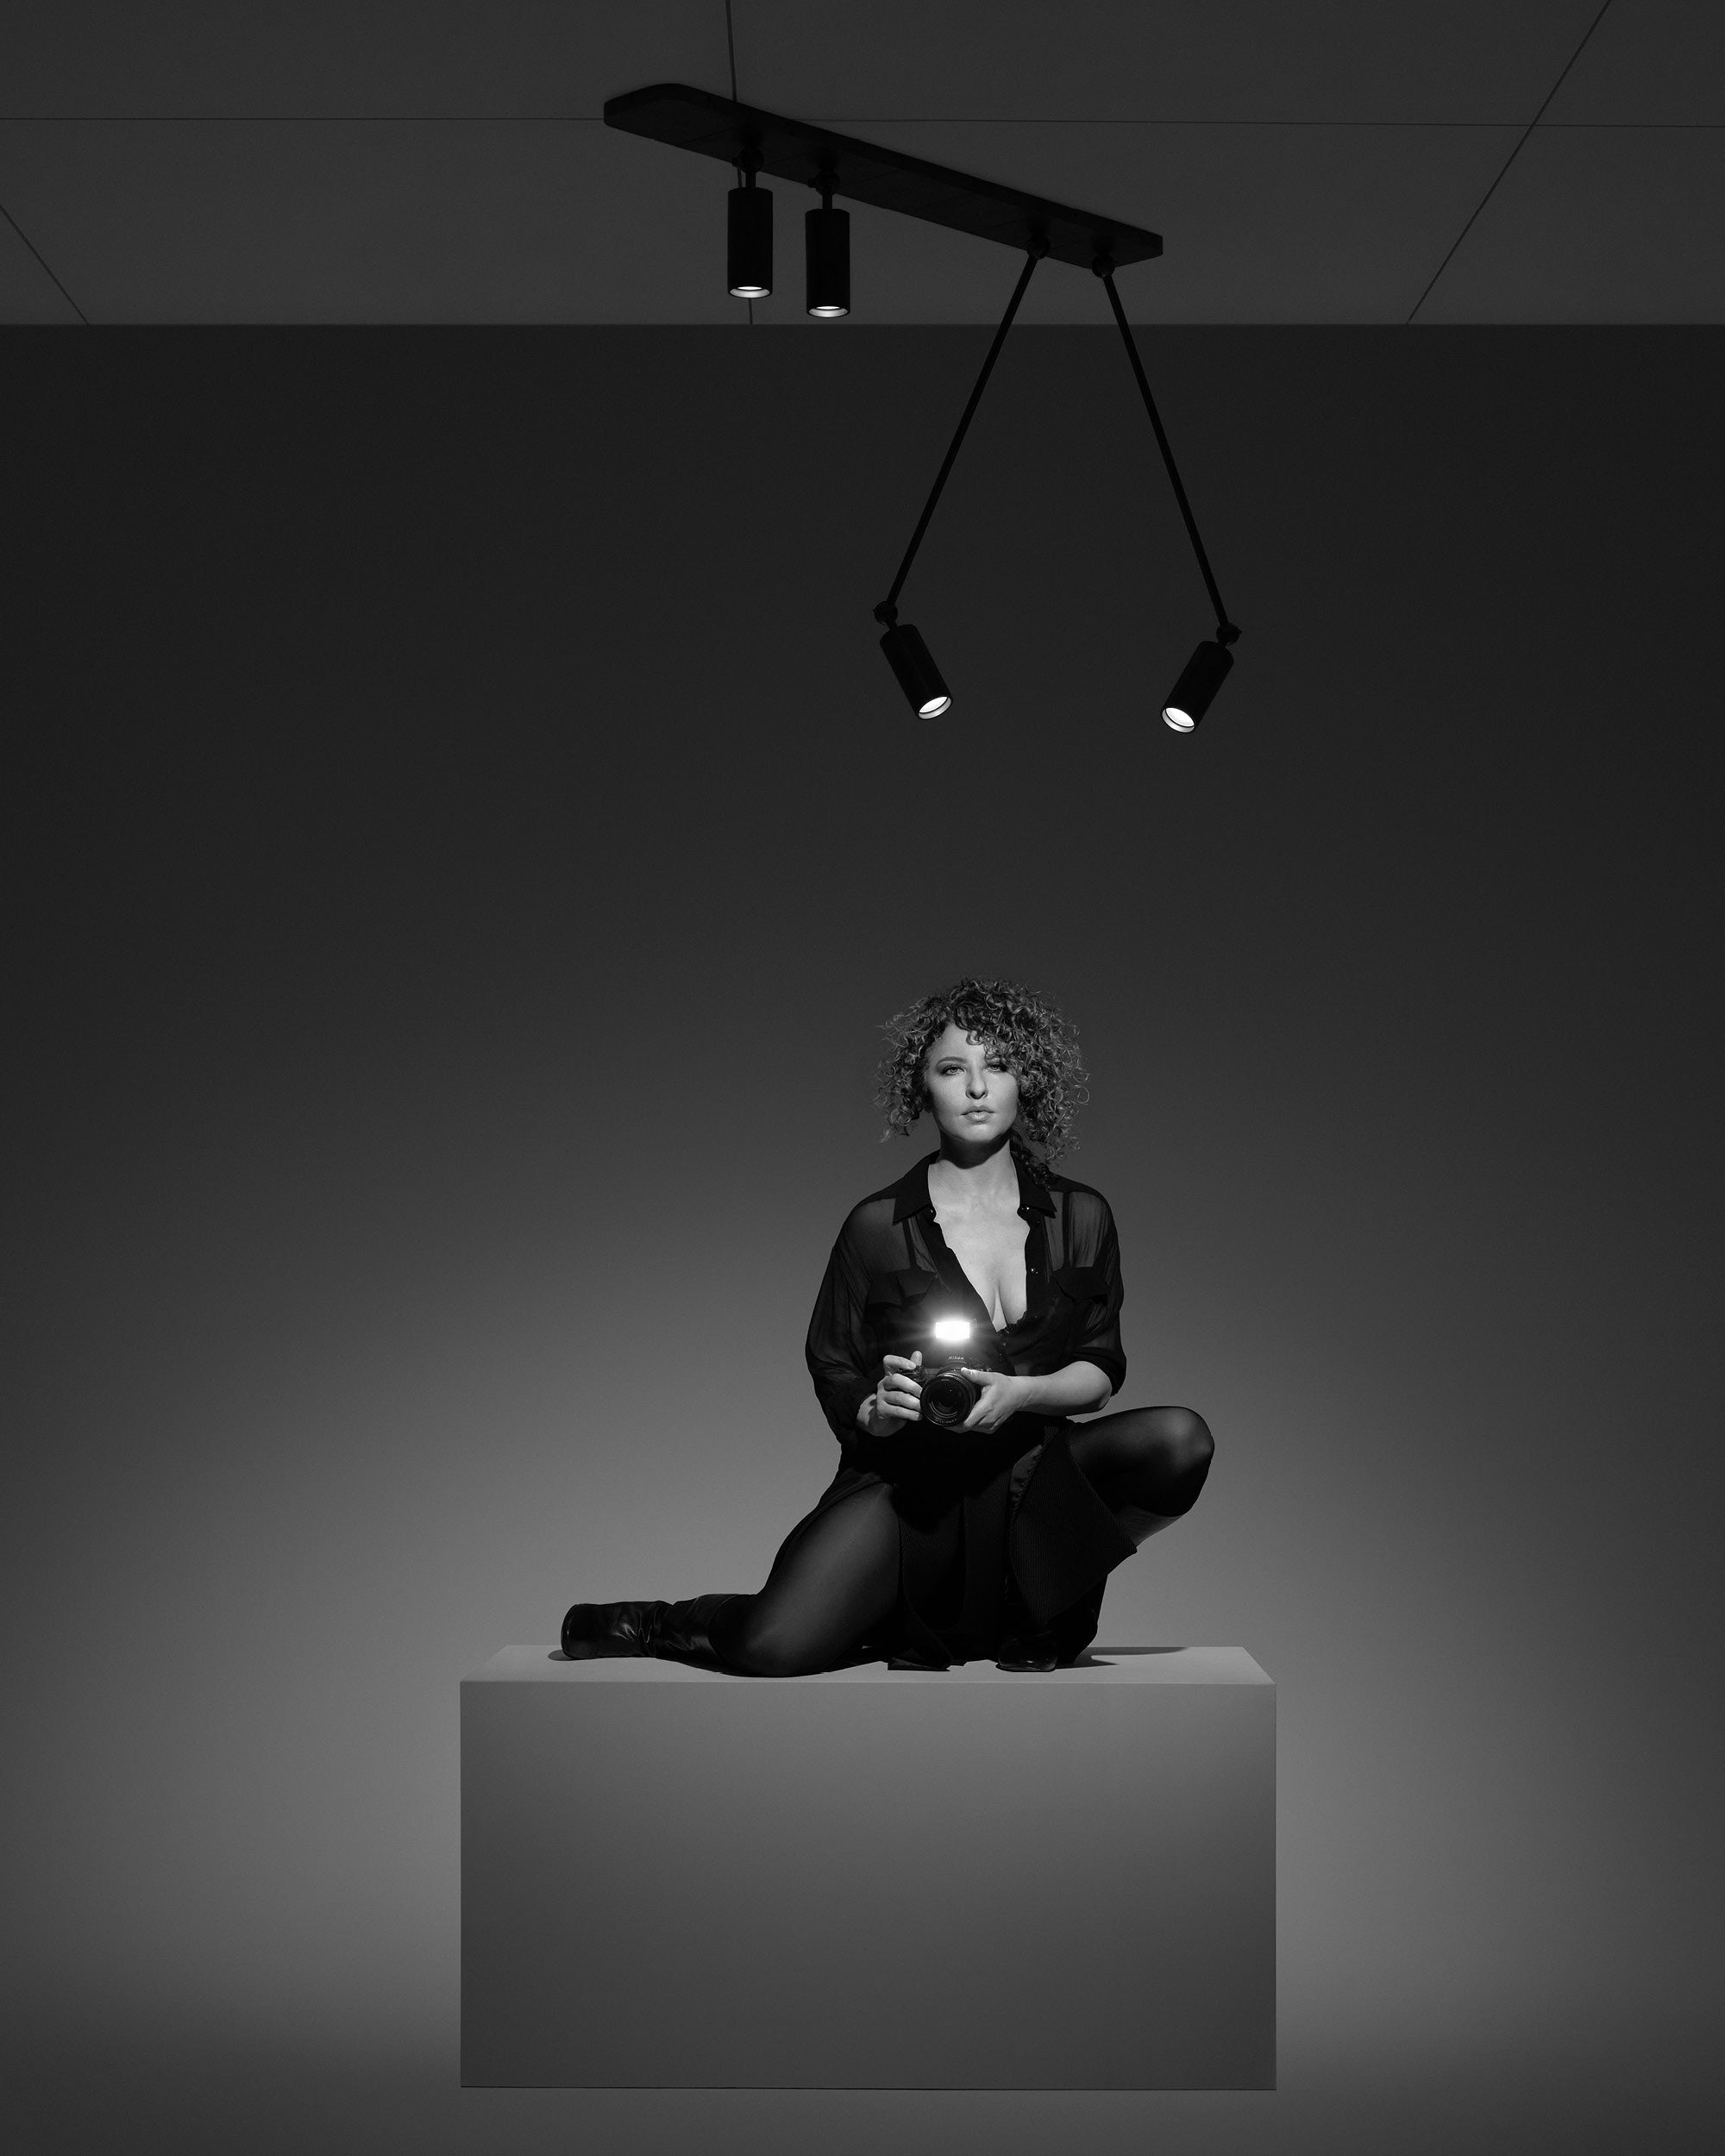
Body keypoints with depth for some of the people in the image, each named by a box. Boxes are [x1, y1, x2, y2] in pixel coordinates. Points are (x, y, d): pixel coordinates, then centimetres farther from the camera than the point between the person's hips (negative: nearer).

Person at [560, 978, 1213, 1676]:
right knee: (775, 1649, -25)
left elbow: (1102, 1370, 6)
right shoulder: (879, 1226, 1)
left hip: (1031, 1466, 3)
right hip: (909, 1478, -3)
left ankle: (1043, 1600, -5)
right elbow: (835, 1381, 5)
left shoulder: (1080, 1217, 7)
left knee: (1180, 1439, -25)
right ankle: (649, 1625, 10)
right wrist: (879, 1409, -18)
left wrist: (1022, 1393, -15)